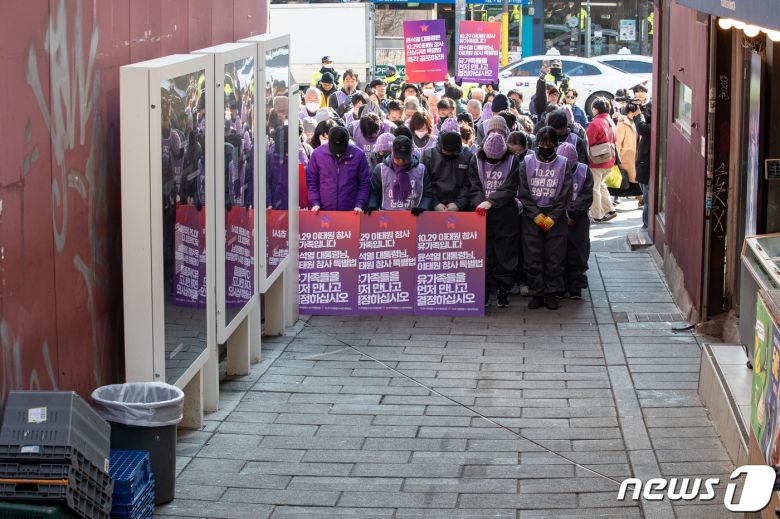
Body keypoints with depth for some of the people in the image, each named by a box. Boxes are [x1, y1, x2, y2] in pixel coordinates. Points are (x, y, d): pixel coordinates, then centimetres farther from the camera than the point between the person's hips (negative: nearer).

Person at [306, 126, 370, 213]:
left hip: (350, 211, -1)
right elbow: (311, 182, 7)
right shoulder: (317, 154, -1)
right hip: (324, 211, 1)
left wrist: (359, 205, -7)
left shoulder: (358, 155, -3)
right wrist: (315, 203, -4)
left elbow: (364, 183, 3)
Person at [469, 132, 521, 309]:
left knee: (505, 253, 2)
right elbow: (475, 187, -2)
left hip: (506, 215, -1)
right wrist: (480, 203, -21)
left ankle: (503, 291, 10)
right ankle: (484, 291, 9)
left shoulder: (512, 161, -2)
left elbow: (510, 189, -8)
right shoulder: (476, 161, 3)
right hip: (483, 214, 1)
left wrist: (491, 202, -20)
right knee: (484, 254, 2)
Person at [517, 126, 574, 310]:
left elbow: (565, 195, 0)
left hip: (556, 217, 0)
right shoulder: (527, 162, 3)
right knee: (532, 257, 0)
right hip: (531, 217, 0)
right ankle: (536, 293, 9)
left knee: (555, 257, 0)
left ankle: (552, 293, 10)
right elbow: (523, 193, 1)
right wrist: (536, 215, -8)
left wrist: (552, 217, -9)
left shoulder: (563, 164, 2)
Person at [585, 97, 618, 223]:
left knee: (594, 189, 2)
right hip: (609, 161, 8)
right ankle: (610, 210, 19)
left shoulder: (595, 123, -17)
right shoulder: (610, 122, 8)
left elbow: (588, 143, -15)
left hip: (596, 162, -8)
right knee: (600, 185, 23)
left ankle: (597, 217, 6)